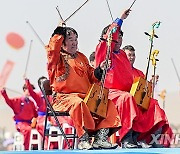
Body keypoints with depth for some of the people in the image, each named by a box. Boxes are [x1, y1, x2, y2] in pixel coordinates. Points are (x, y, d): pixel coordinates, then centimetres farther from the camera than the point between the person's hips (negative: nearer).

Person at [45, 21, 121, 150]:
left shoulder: (81, 57, 24)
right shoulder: (57, 58, 6)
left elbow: (91, 76, 21)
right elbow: (52, 48, -19)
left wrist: (99, 70, 2)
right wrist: (59, 32, -8)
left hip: (86, 96, 6)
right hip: (64, 97, -6)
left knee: (108, 103, -15)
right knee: (78, 103, -40)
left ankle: (101, 138, -23)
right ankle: (83, 139, -35)